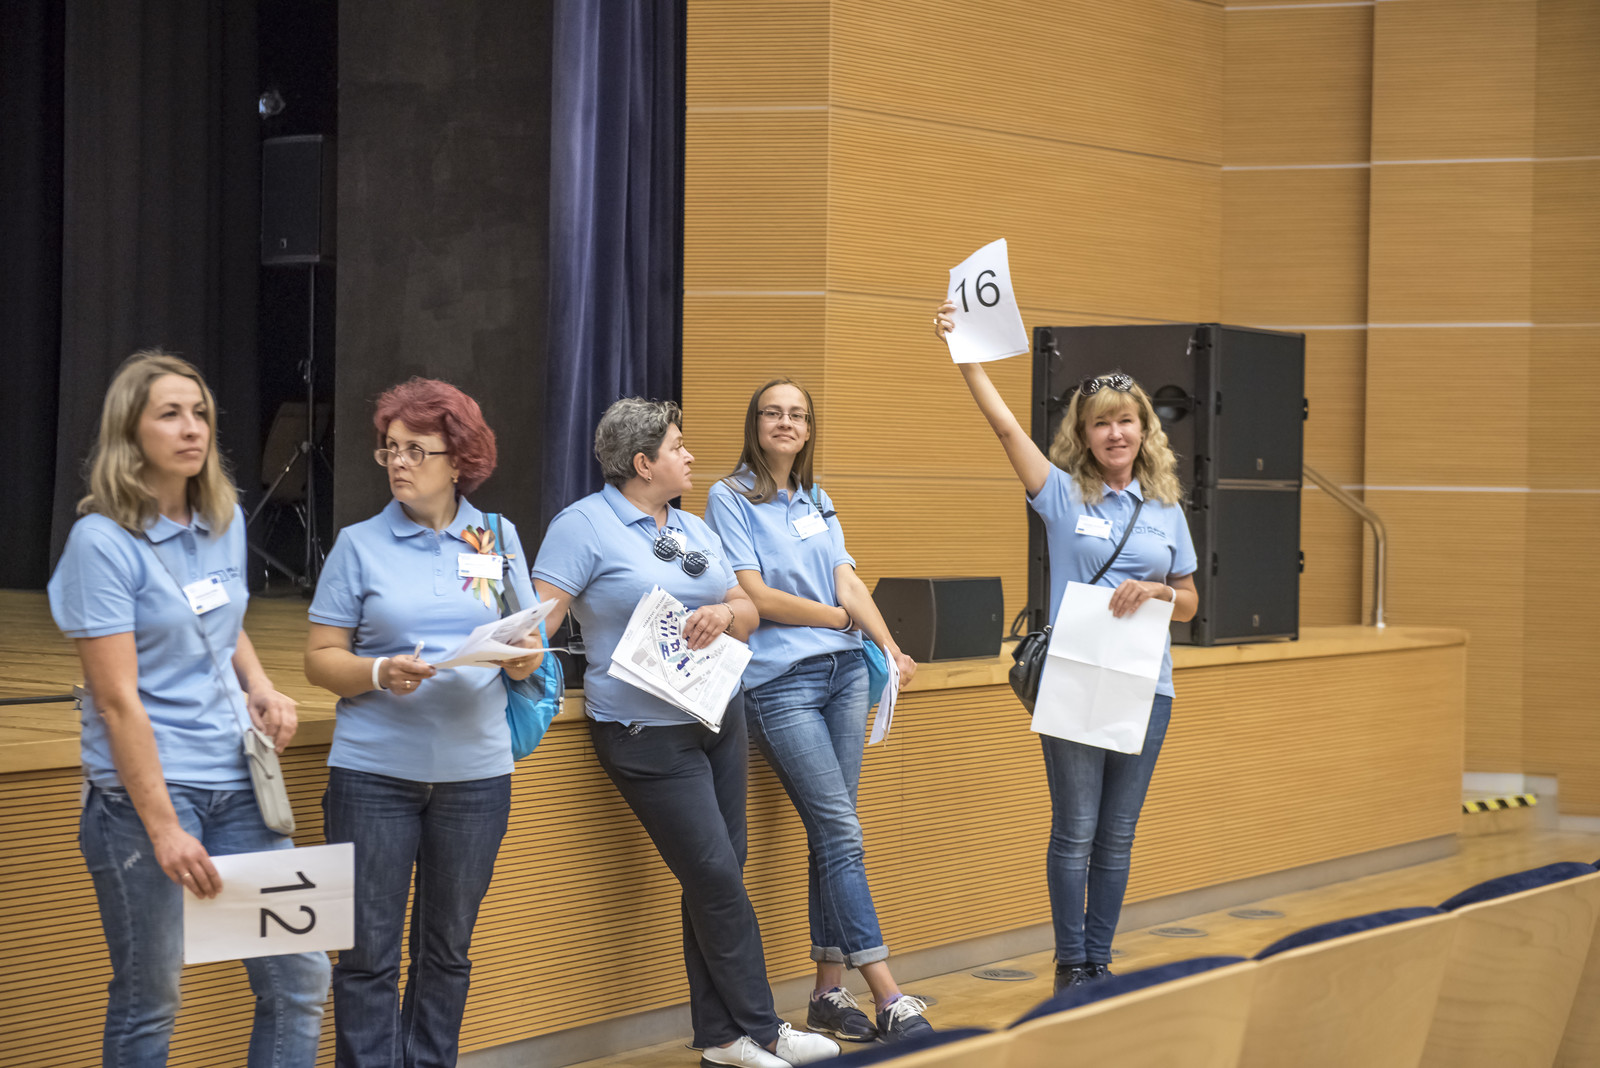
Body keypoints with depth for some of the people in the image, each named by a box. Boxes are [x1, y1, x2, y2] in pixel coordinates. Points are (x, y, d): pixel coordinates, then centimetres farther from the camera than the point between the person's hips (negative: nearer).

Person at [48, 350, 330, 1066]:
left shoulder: (225, 522, 9)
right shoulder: (103, 541, -11)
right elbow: (118, 699, -14)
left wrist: (259, 685, 5)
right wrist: (163, 828, -18)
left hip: (236, 778, 6)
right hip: (142, 788, -6)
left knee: (299, 977, 3)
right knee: (149, 1001, 2)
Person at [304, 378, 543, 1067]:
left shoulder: (498, 539, 9)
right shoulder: (360, 545, 3)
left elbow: (530, 646, 12)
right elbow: (321, 659, 1)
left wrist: (523, 660, -11)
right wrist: (380, 673, -18)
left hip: (474, 772, 2)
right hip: (374, 772, -2)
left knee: (447, 950, 11)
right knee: (369, 954, -2)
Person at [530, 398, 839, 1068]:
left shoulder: (694, 529, 15)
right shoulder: (585, 525, -8)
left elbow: (747, 613, 15)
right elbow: (539, 616, -15)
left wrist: (724, 614, -8)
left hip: (718, 715, 7)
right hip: (648, 732, -7)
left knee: (716, 876, 8)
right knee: (716, 876, -6)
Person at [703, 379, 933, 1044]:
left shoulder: (816, 502, 17)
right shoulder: (730, 499, -2)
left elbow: (847, 582, 9)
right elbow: (755, 596, -9)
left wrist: (889, 646, -7)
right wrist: (840, 617, -2)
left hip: (843, 671, 6)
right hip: (778, 681, -6)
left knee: (832, 837, 5)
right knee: (842, 835, -11)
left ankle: (830, 994, 11)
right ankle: (890, 1001, -12)